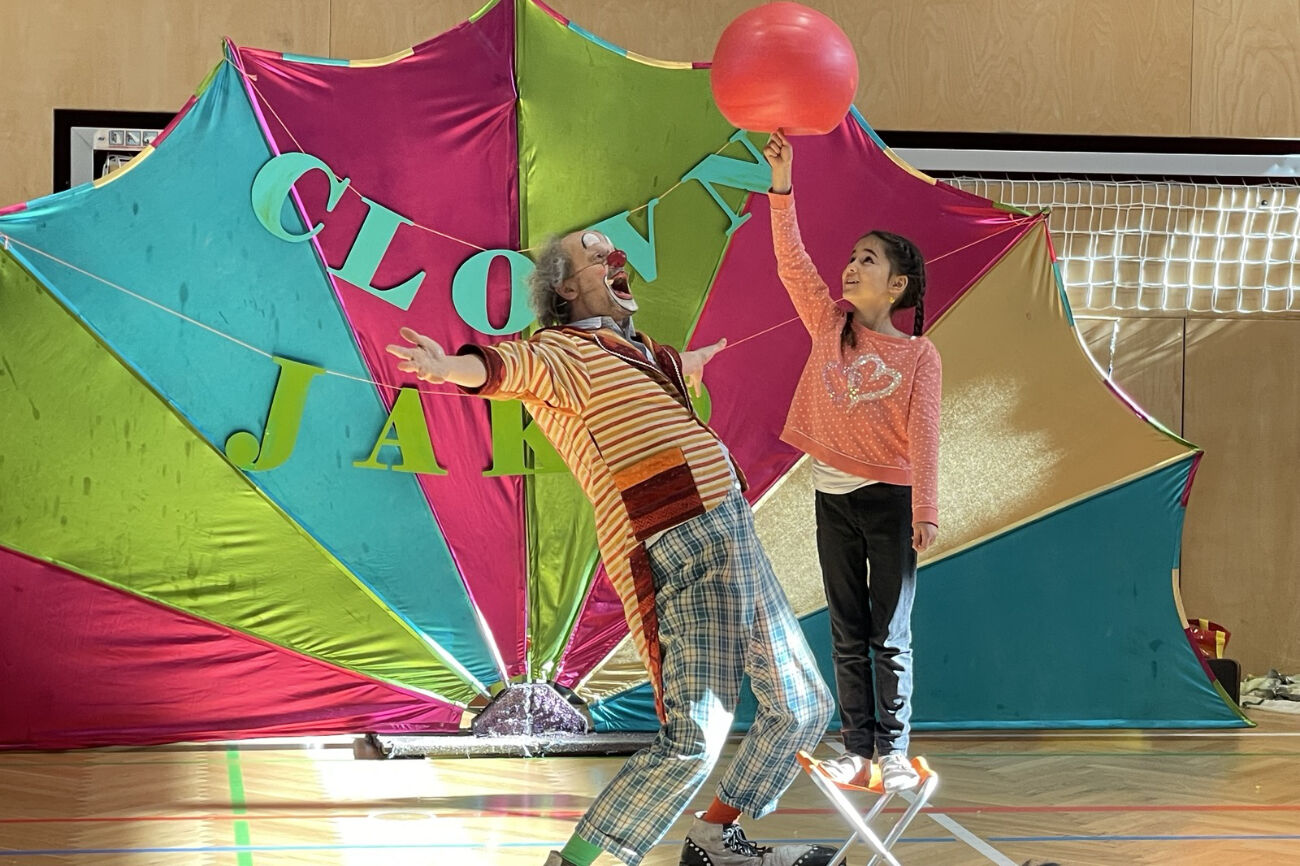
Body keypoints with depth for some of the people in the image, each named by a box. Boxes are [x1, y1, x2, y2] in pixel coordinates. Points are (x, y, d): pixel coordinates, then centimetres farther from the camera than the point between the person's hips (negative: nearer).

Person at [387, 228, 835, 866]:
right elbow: (512, 362, -28)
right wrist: (451, 367, -50)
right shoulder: (564, 349, -5)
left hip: (734, 540, 10)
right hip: (682, 551, -10)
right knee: (694, 740, -17)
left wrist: (695, 359, 69)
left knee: (802, 709, 17)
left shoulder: (631, 349, 22)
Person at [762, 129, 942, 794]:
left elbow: (923, 435, -13)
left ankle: (894, 747, 10)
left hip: (890, 500, -4)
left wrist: (925, 511, -22)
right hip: (834, 497, 4)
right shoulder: (829, 325, 3)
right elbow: (792, 263, -8)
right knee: (847, 633, 10)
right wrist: (782, 188, -18)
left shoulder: (919, 356, -6)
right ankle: (856, 745, 17)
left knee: (891, 635, 2)